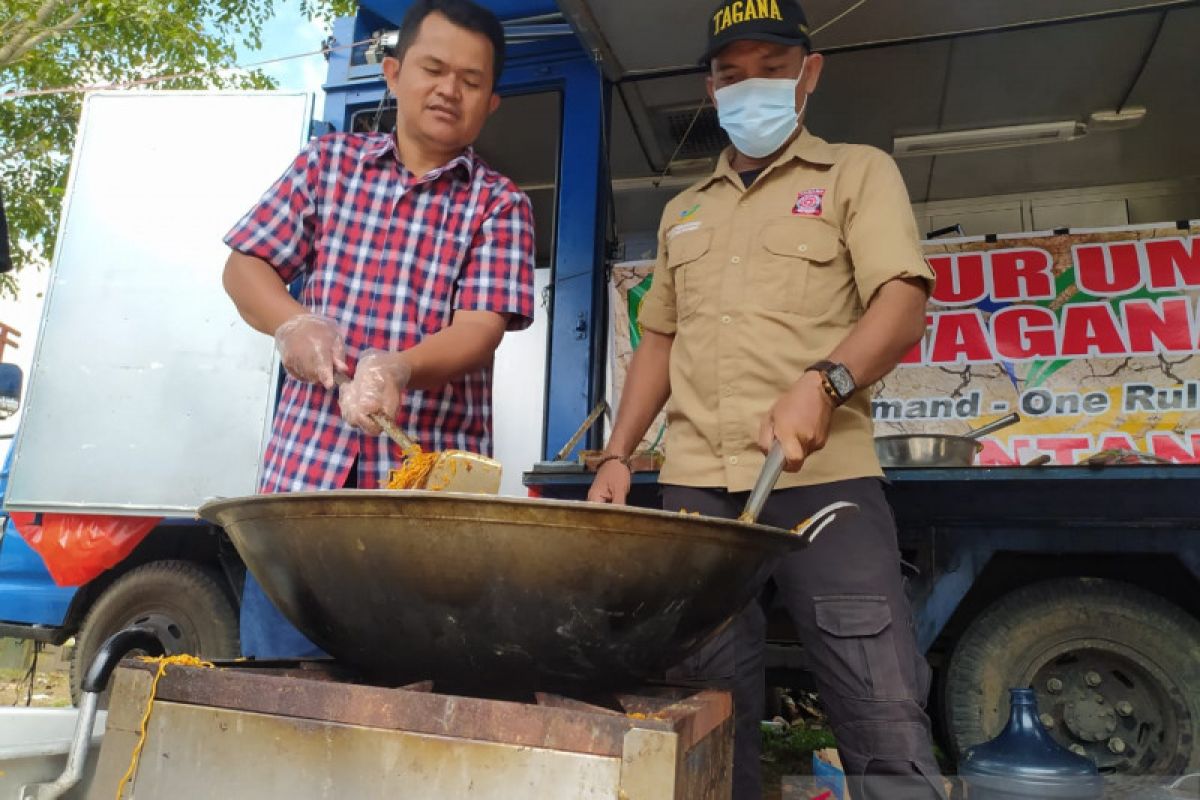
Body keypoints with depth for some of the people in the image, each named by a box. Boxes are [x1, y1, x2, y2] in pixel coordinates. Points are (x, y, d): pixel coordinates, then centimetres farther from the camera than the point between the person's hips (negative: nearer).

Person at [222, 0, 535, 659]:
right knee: (277, 668, 7)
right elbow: (245, 266, 12)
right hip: (306, 463, 2)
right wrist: (291, 323, -10)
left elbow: (482, 325, -8)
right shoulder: (328, 163, 12)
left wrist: (400, 367, -27)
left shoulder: (500, 204, 5)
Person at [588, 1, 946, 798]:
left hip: (824, 477, -3)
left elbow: (903, 305, -4)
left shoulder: (859, 172, 10)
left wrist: (824, 382, -24)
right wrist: (618, 455, 12)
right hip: (694, 486, 4)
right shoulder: (683, 212, 23)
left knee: (886, 714, -7)